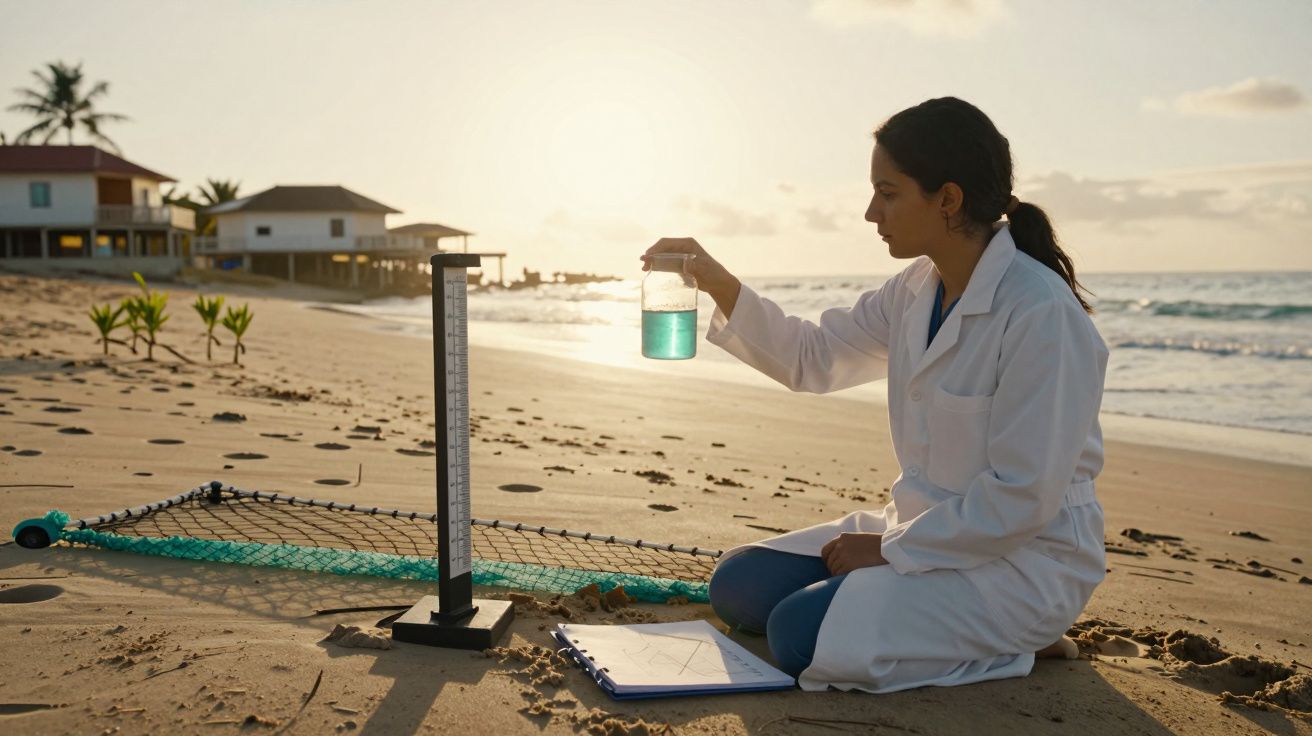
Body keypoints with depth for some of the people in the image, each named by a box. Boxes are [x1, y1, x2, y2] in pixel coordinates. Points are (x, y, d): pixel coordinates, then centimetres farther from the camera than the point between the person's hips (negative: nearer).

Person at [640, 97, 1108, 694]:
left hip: (1024, 557, -8)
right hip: (925, 529, 8)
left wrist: (892, 548, -16)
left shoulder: (1041, 314, -23)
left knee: (803, 634, -23)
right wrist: (718, 284, 0)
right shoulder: (918, 290, 2)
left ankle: (1013, 642, -3)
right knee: (737, 587, 3)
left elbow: (1023, 498, -23)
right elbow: (811, 358, 12)